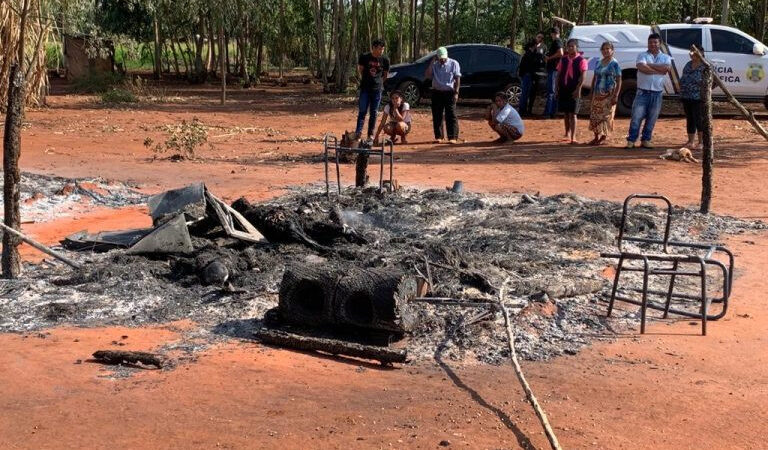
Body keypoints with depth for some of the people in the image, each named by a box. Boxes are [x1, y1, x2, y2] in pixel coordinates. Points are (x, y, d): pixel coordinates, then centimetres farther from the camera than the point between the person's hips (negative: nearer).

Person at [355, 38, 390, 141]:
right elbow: (360, 70, 8)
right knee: (362, 111, -5)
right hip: (365, 89, -1)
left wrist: (378, 82, 8)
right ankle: (358, 131, -5)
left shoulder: (385, 60, -2)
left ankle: (370, 134, 12)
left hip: (377, 89, 1)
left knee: (373, 113, 6)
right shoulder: (364, 57, -6)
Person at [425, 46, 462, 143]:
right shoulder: (434, 65, 6)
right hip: (437, 92, 3)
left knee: (451, 115, -6)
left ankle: (453, 137, -4)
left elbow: (457, 79, -3)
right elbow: (427, 75, -7)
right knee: (437, 116, 5)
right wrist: (432, 62, -8)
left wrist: (456, 92, -10)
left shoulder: (453, 63, -1)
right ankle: (438, 137, 13)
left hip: (449, 92, -3)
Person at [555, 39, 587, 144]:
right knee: (566, 113, 12)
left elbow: (582, 77, -10)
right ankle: (567, 133, 26)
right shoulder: (563, 59, 11)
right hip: (563, 89, 4)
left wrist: (578, 89, -18)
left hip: (574, 91, -4)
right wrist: (557, 88, 5)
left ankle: (573, 137, -8)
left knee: (572, 114, -7)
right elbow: (559, 74, 12)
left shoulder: (581, 60, -3)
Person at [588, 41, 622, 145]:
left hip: (608, 95, -6)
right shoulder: (598, 63, 13)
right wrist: (591, 93, 14)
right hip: (597, 95, 6)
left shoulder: (614, 64, -4)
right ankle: (597, 136, 11)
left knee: (605, 116, -7)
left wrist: (616, 96, -16)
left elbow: (619, 81, -8)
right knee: (594, 116, 3)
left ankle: (604, 136, 0)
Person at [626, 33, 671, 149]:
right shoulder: (642, 55, 5)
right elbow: (642, 68, -17)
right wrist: (659, 70, -13)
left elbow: (666, 68, -11)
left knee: (651, 119, 8)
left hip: (657, 93, 2)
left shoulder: (666, 58, 11)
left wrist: (649, 65, -10)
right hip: (643, 92, -2)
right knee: (636, 117, -5)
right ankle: (631, 140, 0)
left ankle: (646, 140, 18)